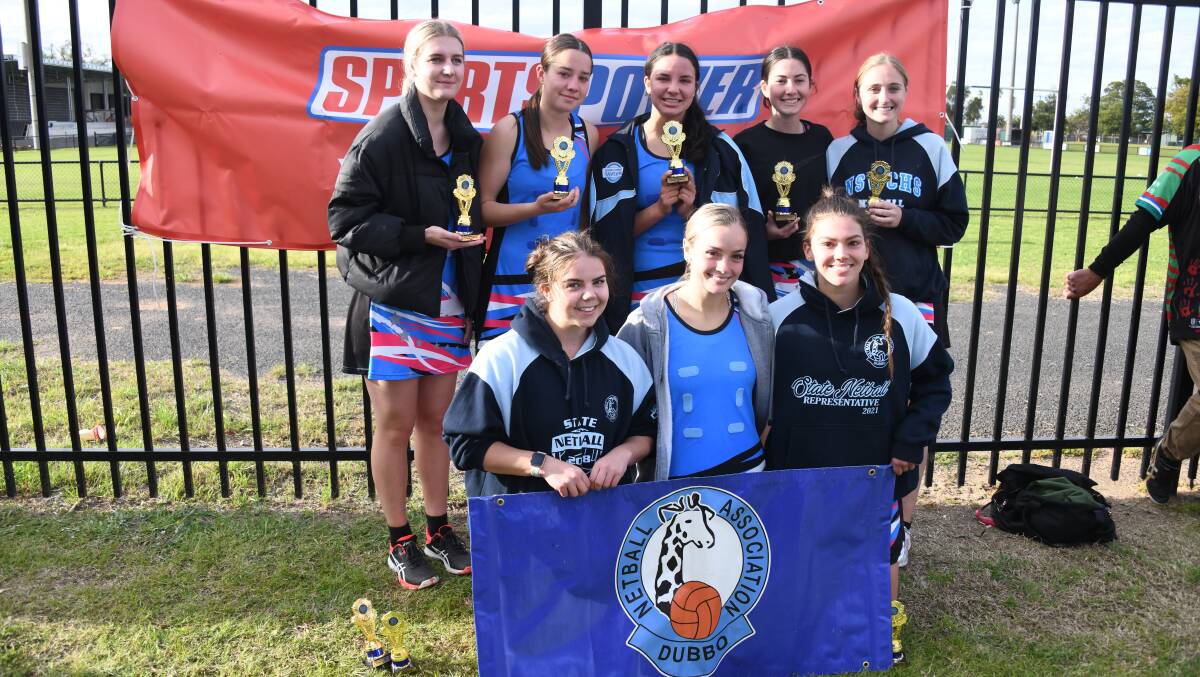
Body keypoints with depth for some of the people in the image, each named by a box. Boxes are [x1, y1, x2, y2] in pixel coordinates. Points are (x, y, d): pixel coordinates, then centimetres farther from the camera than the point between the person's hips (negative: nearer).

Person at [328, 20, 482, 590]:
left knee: (436, 420, 14)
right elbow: (345, 219, -14)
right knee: (395, 425, 4)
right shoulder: (382, 136, -13)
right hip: (392, 303, -5)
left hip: (447, 303, 6)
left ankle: (438, 529, 29)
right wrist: (422, 235, -21)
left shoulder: (466, 138, 8)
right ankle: (399, 541, 20)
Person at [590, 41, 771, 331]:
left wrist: (692, 212, -12)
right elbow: (609, 232, -1)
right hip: (642, 289, -1)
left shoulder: (721, 149, 7)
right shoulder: (619, 151, 3)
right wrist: (658, 209, -15)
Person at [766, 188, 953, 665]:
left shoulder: (900, 315, -8)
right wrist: (767, 452, -6)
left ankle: (888, 627, 41)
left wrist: (911, 441, -3)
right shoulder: (781, 316, -11)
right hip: (799, 473, -1)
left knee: (882, 553, 16)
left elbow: (934, 380, 6)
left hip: (876, 472, 1)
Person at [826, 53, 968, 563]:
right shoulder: (839, 151, 6)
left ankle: (902, 521, 17)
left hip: (915, 296, -1)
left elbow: (954, 224, 4)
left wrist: (904, 219, -12)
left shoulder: (929, 148, 3)